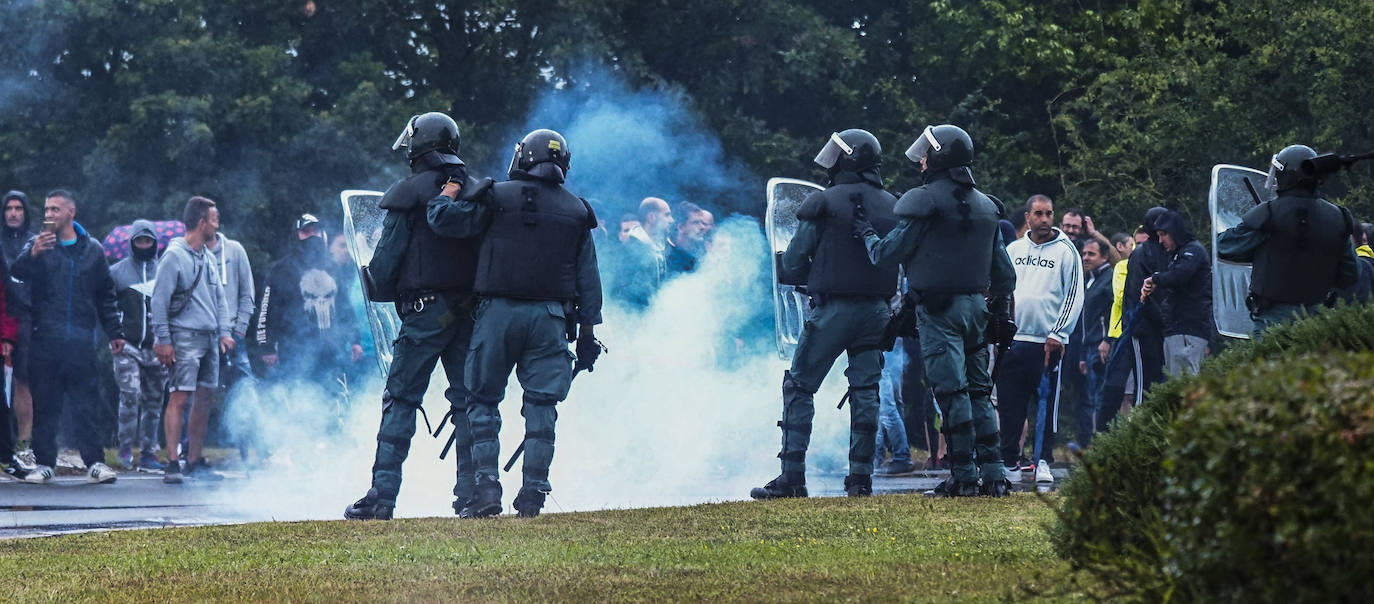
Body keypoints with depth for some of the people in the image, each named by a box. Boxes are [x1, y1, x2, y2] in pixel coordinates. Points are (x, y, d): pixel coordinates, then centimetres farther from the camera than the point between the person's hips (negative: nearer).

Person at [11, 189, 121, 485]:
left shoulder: (92, 249, 11)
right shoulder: (39, 245, 5)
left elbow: (106, 295, 16)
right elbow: (18, 272, -14)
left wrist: (114, 332, 12)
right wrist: (32, 254, -36)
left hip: (82, 340, 1)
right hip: (45, 341, 0)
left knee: (87, 404, -1)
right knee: (45, 404, 2)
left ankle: (95, 462, -1)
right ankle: (43, 463, 7)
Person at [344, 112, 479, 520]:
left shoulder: (409, 192, -5)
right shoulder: (476, 192, 11)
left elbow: (387, 256, -7)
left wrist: (377, 287, 9)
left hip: (425, 308, -5)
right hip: (469, 310, 5)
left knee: (400, 400, -2)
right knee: (467, 400, 8)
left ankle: (382, 494, -5)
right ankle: (471, 491, 4)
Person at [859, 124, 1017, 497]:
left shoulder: (926, 201, -9)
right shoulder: (986, 205, 15)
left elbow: (889, 253, -7)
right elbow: (1003, 269, 18)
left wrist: (867, 237, 12)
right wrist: (1001, 311, 23)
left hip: (939, 307, -7)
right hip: (976, 305, 7)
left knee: (951, 390, -7)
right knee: (978, 389, 10)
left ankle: (964, 476, -10)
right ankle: (992, 474, 6)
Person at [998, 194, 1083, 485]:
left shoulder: (1066, 251, 2)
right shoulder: (1013, 250, 13)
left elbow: (1074, 295, -1)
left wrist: (1057, 334, -9)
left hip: (1047, 342, -3)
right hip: (1012, 341, 3)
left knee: (1047, 403, -2)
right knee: (1009, 405, 3)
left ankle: (1043, 462, 5)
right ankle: (1009, 462, 9)